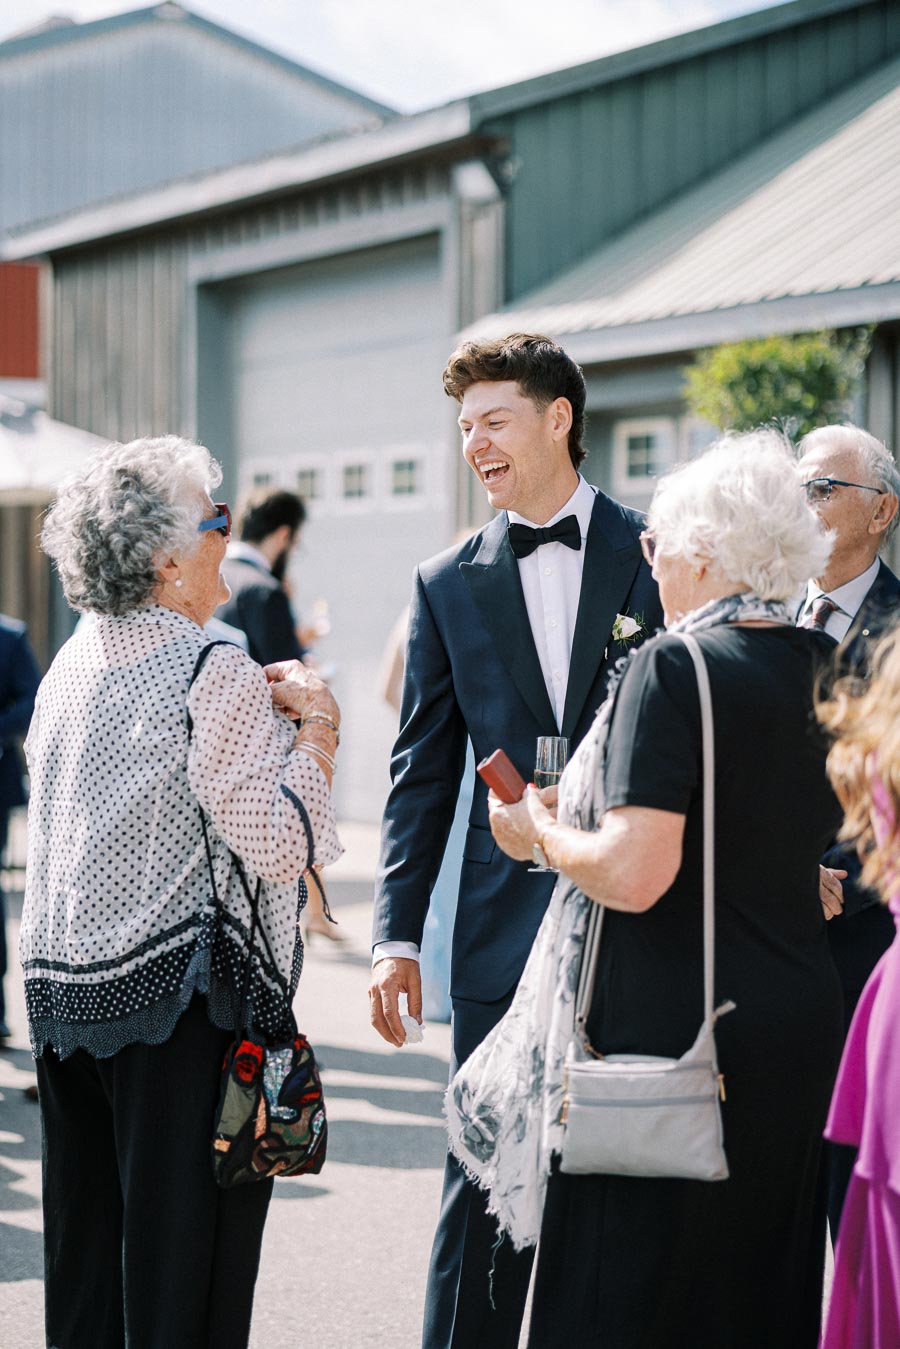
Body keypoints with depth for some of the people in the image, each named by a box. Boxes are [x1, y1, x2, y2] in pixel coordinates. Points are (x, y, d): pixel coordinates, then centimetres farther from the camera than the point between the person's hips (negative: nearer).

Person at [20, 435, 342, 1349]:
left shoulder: (68, 667, 10)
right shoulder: (217, 673, -14)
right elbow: (277, 846, -17)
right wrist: (313, 735, -5)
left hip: (61, 987, 8)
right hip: (177, 997, -7)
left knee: (81, 1254, 15)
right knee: (182, 1265, 0)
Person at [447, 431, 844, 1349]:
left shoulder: (672, 668, -15)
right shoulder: (826, 666, 6)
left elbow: (633, 875, -22)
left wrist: (539, 831, -6)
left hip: (669, 1029, -7)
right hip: (796, 1023, 7)